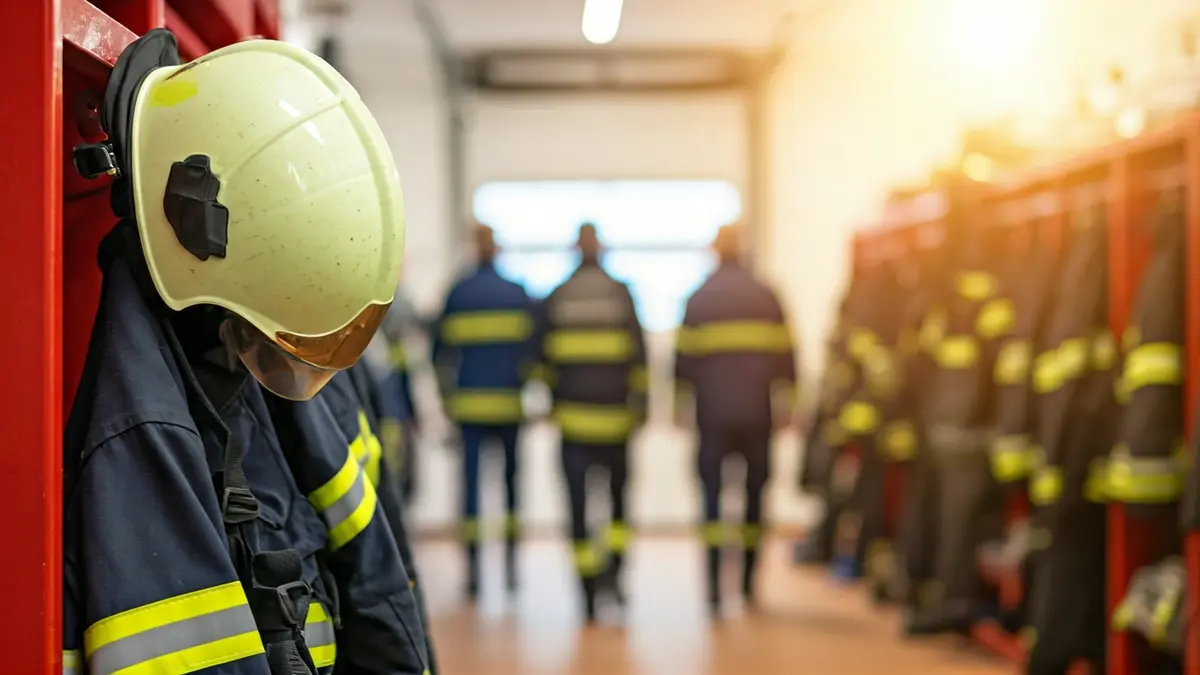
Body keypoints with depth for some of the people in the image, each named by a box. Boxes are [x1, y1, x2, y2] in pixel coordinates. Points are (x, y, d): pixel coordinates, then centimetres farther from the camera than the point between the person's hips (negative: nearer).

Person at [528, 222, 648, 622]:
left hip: (572, 417, 0)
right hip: (615, 415, 0)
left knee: (578, 506, 3)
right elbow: (638, 353, -6)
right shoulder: (621, 294, 0)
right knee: (618, 493, 17)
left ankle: (589, 596, 0)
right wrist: (641, 405, -2)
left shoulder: (555, 298, 3)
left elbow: (540, 355, 4)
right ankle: (613, 569, 1)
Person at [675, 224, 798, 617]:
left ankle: (715, 590, -9)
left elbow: (684, 358, -1)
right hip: (757, 415, 1)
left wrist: (680, 406, 6)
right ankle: (748, 584, 17)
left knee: (712, 495, 2)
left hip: (712, 416, -1)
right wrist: (786, 404, 8)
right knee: (754, 494, 12)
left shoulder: (697, 300, 0)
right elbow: (785, 355, 2)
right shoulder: (766, 296, 3)